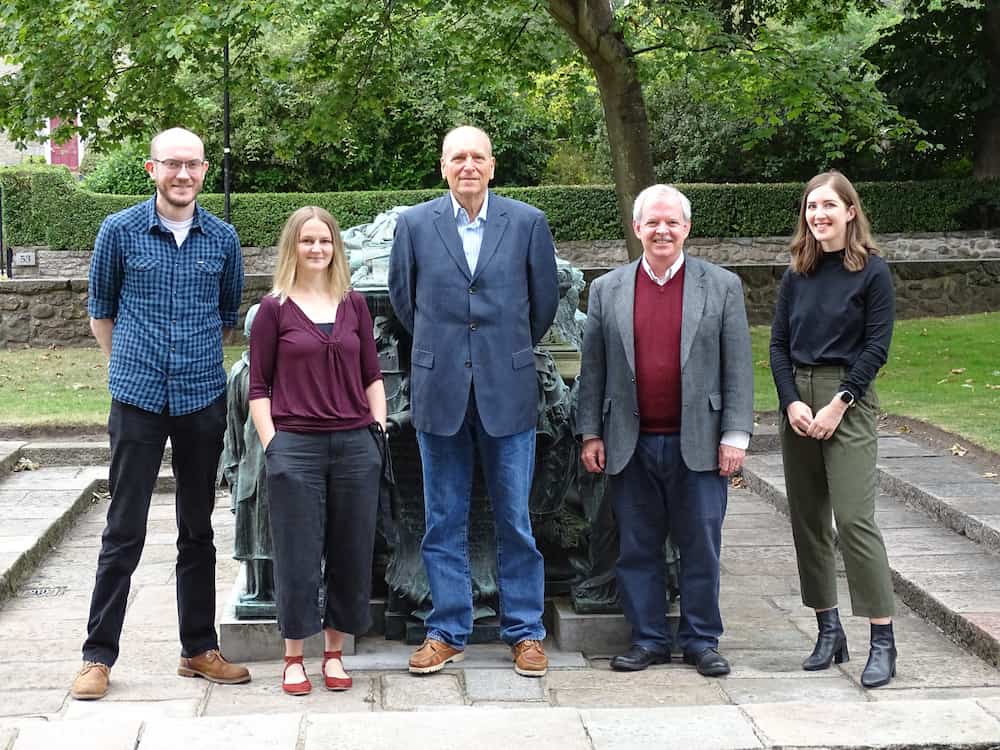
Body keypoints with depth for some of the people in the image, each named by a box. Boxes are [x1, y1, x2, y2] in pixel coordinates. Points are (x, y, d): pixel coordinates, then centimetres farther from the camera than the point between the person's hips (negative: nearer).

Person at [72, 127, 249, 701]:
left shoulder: (223, 238, 5)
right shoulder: (120, 231, -1)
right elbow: (101, 312, 11)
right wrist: (132, 364, 10)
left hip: (203, 400, 2)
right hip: (138, 399, -2)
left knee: (198, 529, 10)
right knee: (124, 531, 0)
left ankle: (200, 648, 21)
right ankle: (99, 654, 10)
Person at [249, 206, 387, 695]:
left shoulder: (354, 305, 10)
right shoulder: (275, 308, 1)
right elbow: (258, 386, 1)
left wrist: (378, 427, 6)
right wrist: (271, 444, -6)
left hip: (355, 444, 3)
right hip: (296, 446, -3)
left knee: (350, 554, 7)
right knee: (297, 557, 2)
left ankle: (335, 652, 21)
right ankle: (294, 658, 15)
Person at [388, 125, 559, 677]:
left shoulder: (527, 222, 0)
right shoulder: (414, 224, 1)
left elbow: (544, 300, 10)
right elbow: (402, 298, 14)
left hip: (508, 390, -1)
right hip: (439, 393, 1)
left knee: (515, 520, 4)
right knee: (444, 522, 8)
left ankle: (524, 631, 16)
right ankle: (448, 631, 19)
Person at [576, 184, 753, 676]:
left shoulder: (722, 286, 4)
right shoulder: (607, 290, 7)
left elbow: (738, 368, 2)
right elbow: (592, 368, 9)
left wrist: (735, 436, -4)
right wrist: (590, 433, 4)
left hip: (697, 444, -1)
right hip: (630, 446, 2)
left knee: (701, 547, 5)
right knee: (637, 548, 8)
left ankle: (701, 640, 18)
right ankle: (648, 639, 19)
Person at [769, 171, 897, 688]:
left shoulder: (872, 272, -3)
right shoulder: (797, 275, 10)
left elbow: (876, 347, -7)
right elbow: (778, 344, 8)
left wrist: (838, 404, -13)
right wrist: (792, 402, -6)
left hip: (848, 402, -5)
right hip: (796, 401, 5)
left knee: (854, 520, -12)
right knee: (807, 521, 6)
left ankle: (882, 641, -6)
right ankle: (829, 632, 15)